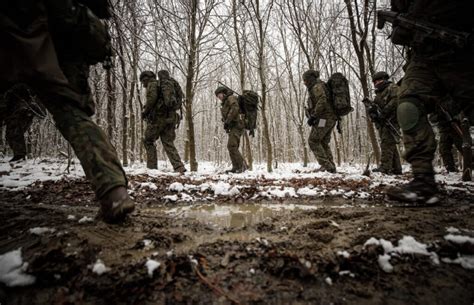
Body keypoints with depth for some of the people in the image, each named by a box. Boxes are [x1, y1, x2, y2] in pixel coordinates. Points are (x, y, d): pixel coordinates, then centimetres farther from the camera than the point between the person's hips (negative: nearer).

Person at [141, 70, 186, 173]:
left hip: (158, 117, -7)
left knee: (148, 141, 7)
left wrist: (145, 112, -4)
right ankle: (179, 167, -6)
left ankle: (152, 167, 4)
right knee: (168, 143, 6)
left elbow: (152, 98, -16)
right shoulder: (169, 84, 25)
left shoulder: (152, 84, 2)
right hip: (171, 117, 7)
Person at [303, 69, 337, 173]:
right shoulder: (320, 86, 24)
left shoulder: (317, 86, -6)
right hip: (330, 118, 10)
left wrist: (313, 116, -21)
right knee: (323, 143, 13)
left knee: (313, 141, -7)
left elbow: (322, 101, -21)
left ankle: (326, 165, -11)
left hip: (323, 118, -10)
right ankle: (331, 167, 11)